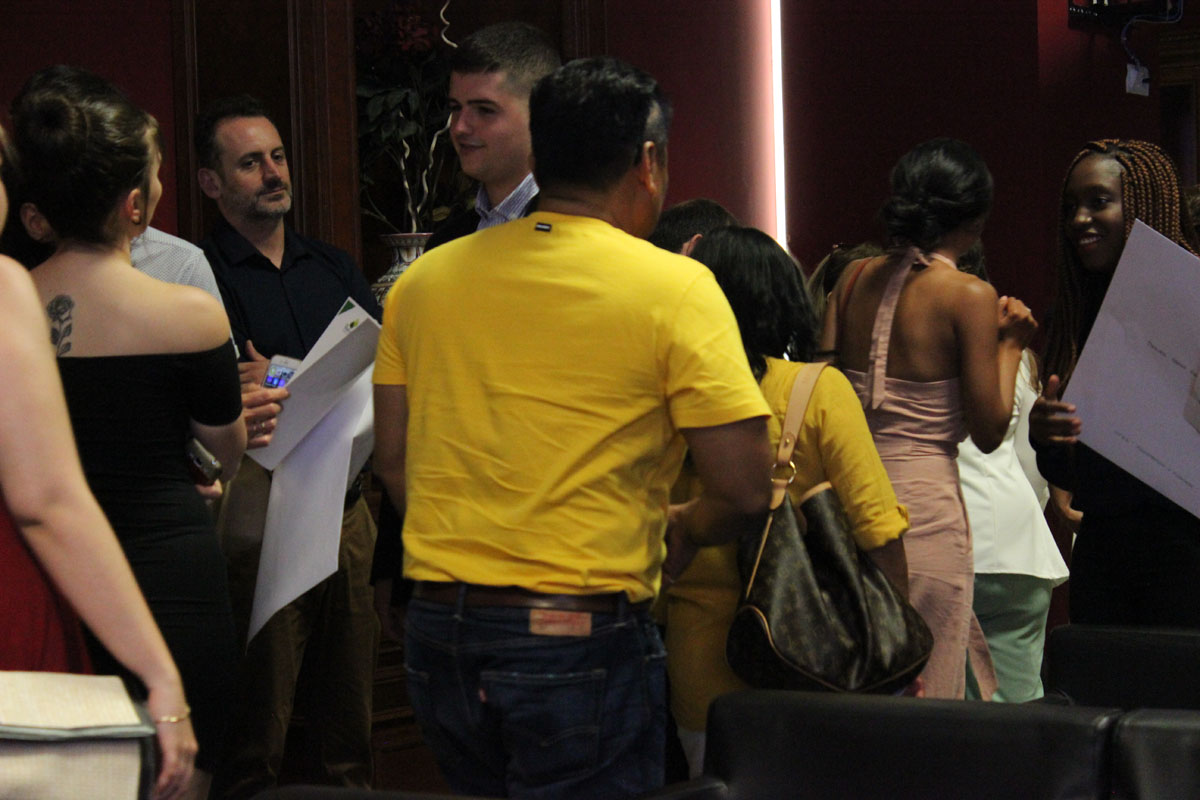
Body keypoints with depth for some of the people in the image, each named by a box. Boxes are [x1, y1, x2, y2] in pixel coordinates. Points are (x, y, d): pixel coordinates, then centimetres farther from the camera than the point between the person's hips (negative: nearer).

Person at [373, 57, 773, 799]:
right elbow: (746, 494, -10)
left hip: (438, 628, 5)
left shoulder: (425, 279, 6)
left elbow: (393, 460, 13)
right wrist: (681, 532, 10)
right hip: (582, 645, -5)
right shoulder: (673, 287, -8)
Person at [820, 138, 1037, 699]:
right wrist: (1009, 343, 7)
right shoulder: (970, 295, -8)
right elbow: (989, 432, -6)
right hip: (923, 506, -6)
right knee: (926, 700, 1)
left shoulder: (854, 279, 8)